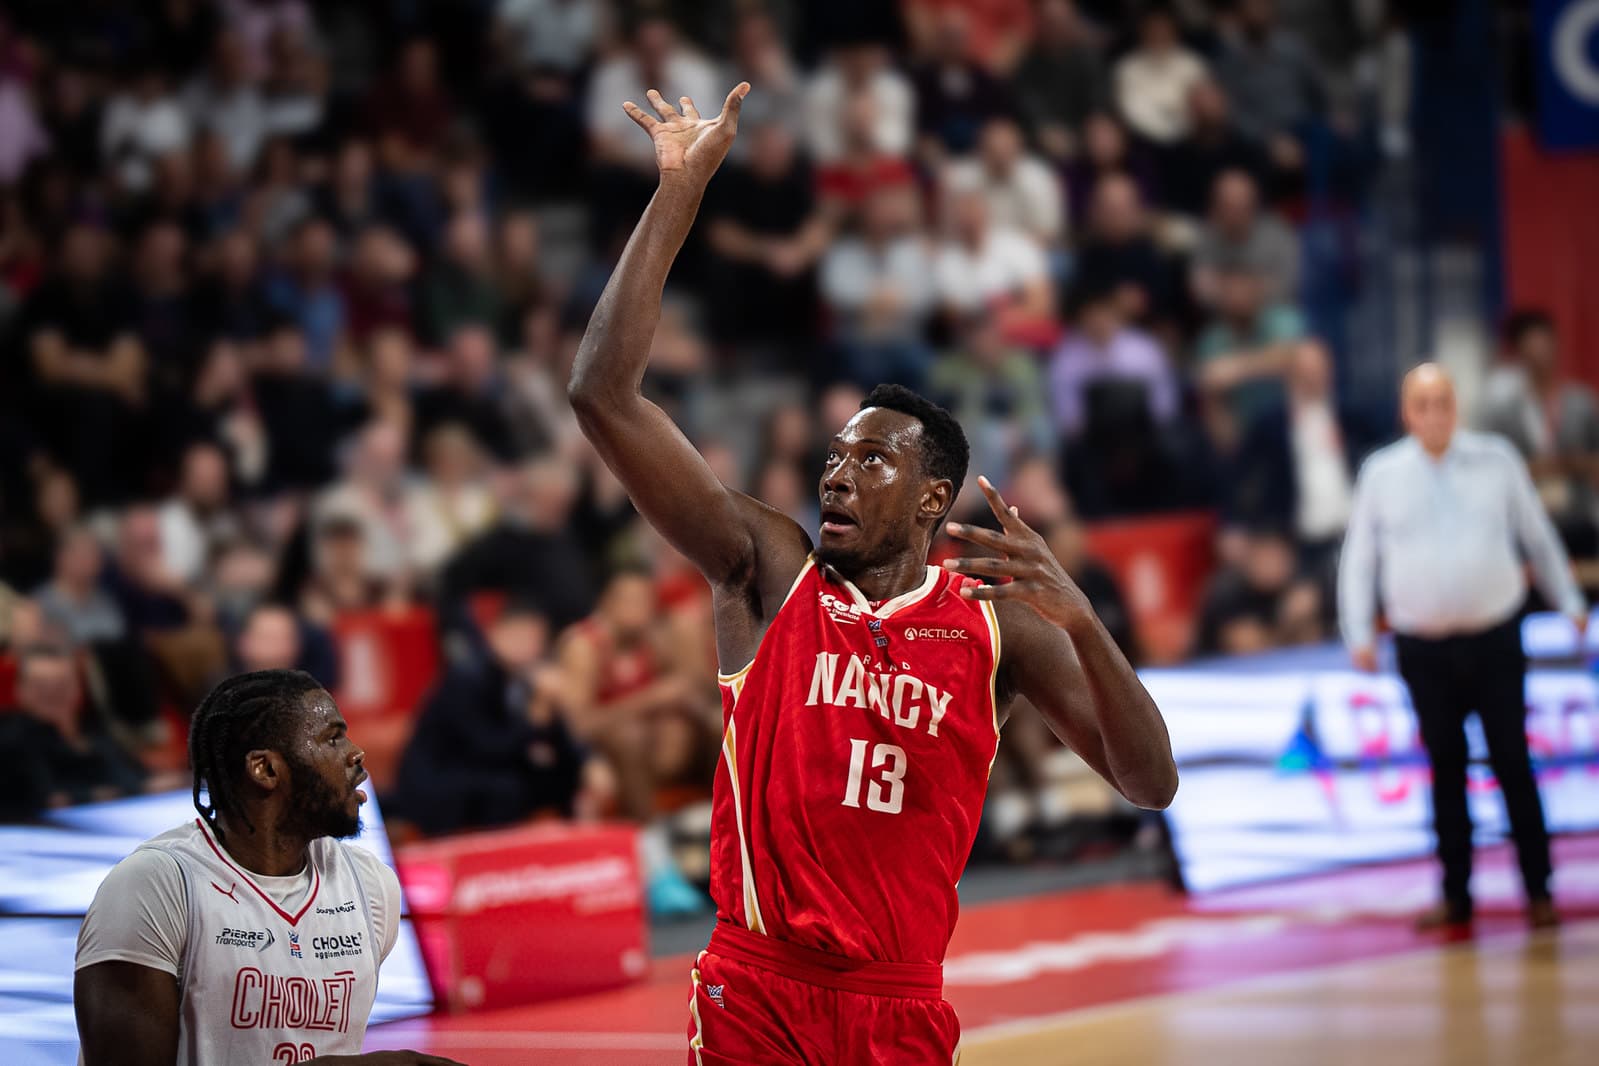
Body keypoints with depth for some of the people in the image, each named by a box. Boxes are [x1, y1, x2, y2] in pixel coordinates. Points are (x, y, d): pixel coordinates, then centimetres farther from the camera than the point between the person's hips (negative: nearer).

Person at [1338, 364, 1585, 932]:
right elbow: (1359, 558, 6)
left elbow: (1537, 535, 11)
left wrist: (1569, 602, 13)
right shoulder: (1381, 474, 1)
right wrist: (1359, 633, -1)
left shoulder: (1497, 459, 2)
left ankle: (1538, 890, 4)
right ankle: (1455, 894, 13)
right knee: (1446, 767, 6)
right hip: (1424, 648, 1)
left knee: (1513, 763, -2)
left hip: (1494, 639, 0)